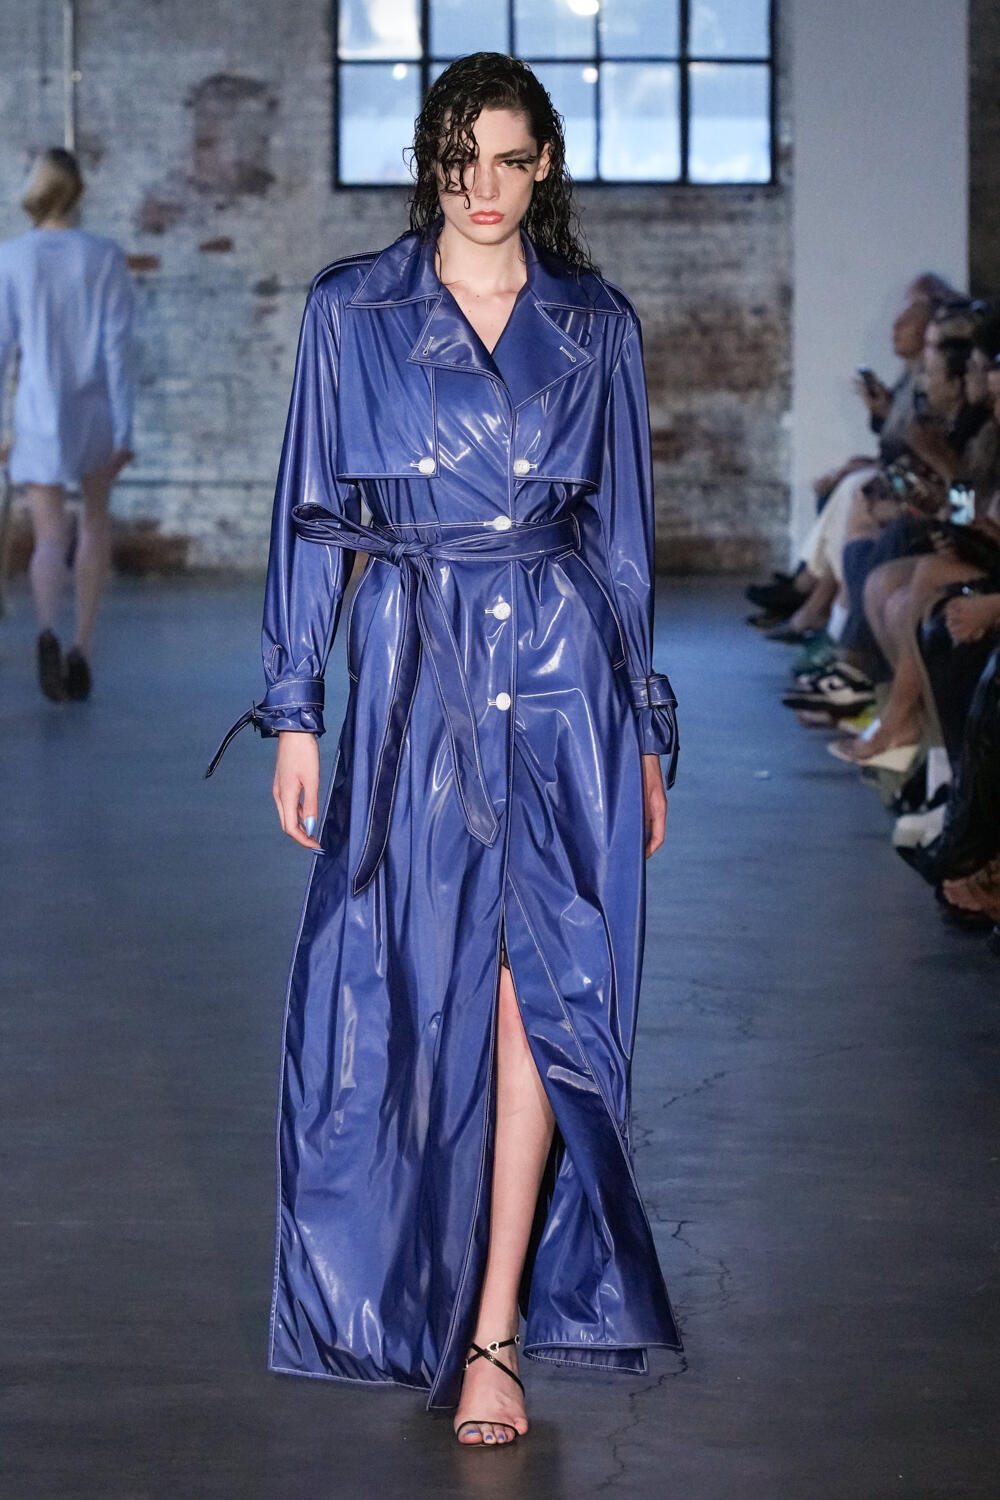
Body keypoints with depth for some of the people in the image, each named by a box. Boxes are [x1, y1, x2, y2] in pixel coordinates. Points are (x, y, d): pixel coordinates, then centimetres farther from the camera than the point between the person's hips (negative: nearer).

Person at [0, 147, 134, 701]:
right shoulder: (106, 256, -6)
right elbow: (117, 346, -10)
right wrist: (124, 429, -8)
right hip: (95, 413, 0)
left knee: (50, 540, 0)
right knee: (95, 519, 24)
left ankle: (48, 630, -34)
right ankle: (82, 646, 12)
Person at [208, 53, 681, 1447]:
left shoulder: (597, 324, 6)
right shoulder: (351, 311, 3)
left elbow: (624, 528, 10)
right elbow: (310, 515, 4)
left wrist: (646, 727, 9)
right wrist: (294, 714, -1)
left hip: (564, 673, 0)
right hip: (412, 676, 0)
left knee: (539, 985, -4)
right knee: (412, 989, 3)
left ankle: (494, 1327, 1)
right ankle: (422, 1290, 22)